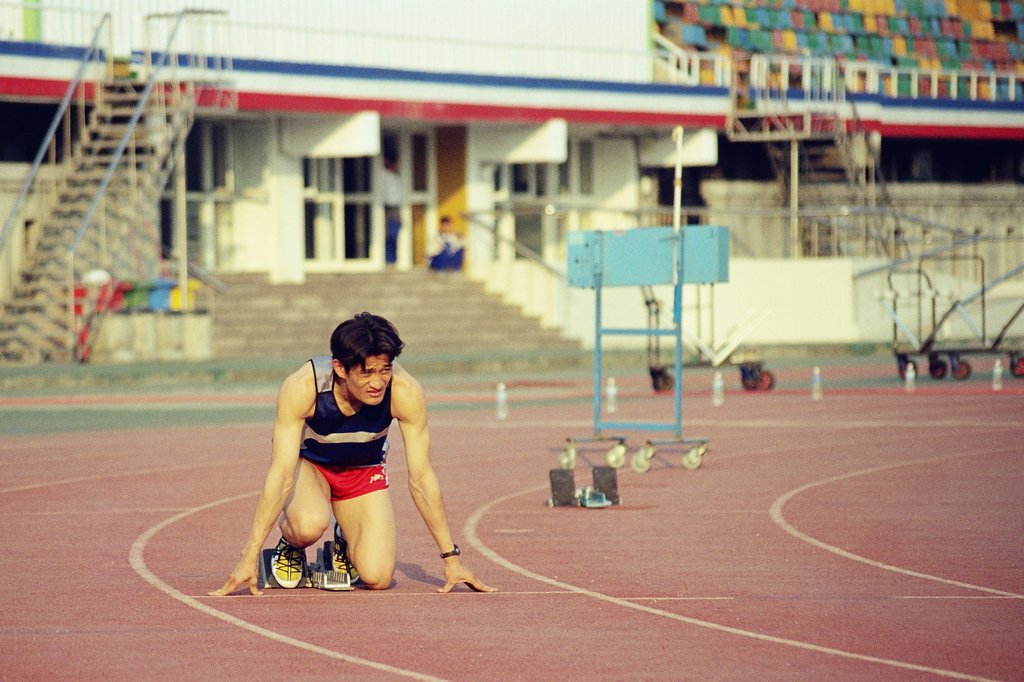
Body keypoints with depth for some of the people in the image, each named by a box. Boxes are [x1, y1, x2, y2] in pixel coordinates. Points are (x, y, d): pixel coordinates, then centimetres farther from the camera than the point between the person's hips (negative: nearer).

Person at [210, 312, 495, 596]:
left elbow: (421, 478, -21)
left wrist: (451, 557, -19)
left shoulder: (406, 392, -31)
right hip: (308, 463, -2)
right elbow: (281, 475, -35)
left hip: (365, 470, 2)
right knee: (310, 526, -36)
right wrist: (249, 558, -38)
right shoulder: (301, 387, -36)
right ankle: (290, 544, 2)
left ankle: (346, 543, 19)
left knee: (377, 578, -17)